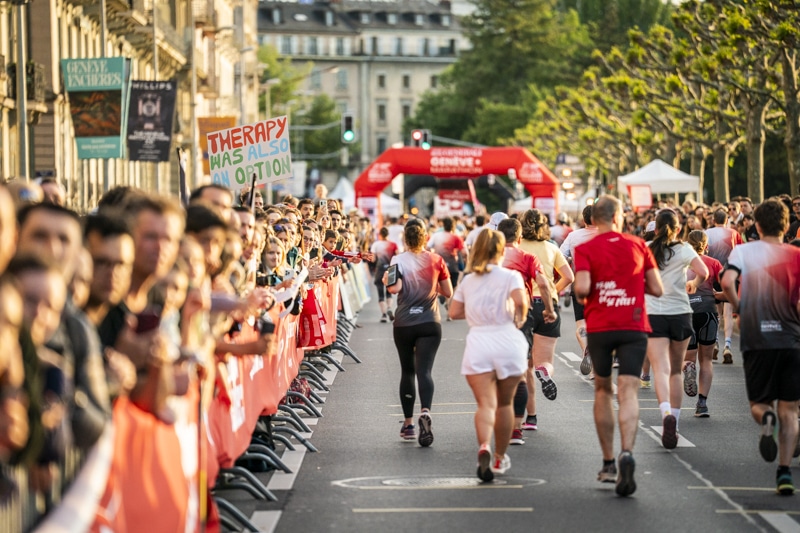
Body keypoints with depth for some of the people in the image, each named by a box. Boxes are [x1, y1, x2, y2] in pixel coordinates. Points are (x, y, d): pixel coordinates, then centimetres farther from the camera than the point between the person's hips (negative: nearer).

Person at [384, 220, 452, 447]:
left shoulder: (399, 260, -5)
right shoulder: (436, 260, 1)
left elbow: (395, 288, -20)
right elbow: (448, 292, 7)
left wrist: (387, 280, 0)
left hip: (404, 324, 0)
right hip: (430, 324, 0)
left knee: (407, 372, 14)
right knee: (424, 370, -8)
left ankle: (408, 424, 19)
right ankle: (425, 411, -35)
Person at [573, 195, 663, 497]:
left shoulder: (585, 249, -1)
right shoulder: (638, 246, 5)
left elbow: (582, 288, -16)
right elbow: (656, 289, 6)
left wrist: (580, 295, 7)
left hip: (599, 327, 0)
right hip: (634, 326, 0)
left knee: (603, 391, 17)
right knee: (628, 393, -8)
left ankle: (608, 464, 19)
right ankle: (627, 453, -32)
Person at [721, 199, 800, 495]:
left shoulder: (743, 251, 1)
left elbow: (728, 283, -16)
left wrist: (739, 309, 0)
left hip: (756, 339, 0)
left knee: (758, 404, 13)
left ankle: (766, 418, -24)